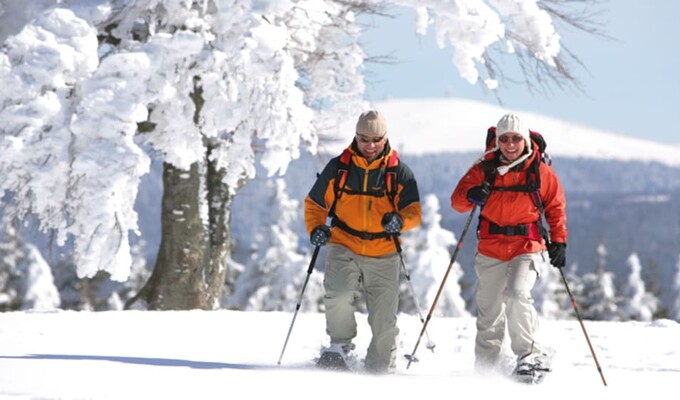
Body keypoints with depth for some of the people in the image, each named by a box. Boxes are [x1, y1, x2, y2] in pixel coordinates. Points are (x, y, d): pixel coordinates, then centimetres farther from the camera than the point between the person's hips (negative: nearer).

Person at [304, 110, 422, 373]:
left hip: (383, 255, 1)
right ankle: (340, 346, -4)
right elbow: (315, 203, 12)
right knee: (339, 295, -26)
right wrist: (315, 228, -8)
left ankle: (381, 367, 18)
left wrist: (400, 220, -25)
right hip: (344, 246, -1)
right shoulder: (338, 167, 4)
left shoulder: (399, 172, 3)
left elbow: (414, 212, -2)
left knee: (384, 317, 1)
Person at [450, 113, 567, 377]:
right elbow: (457, 200, 0)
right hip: (491, 249, 2)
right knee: (489, 311, 8)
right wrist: (471, 196, -22)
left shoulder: (541, 172, 1)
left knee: (516, 294, -26)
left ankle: (530, 354, -13)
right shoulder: (484, 169, 3)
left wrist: (559, 241, 2)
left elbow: (555, 207, 10)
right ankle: (485, 367, 20)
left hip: (528, 247, -2)